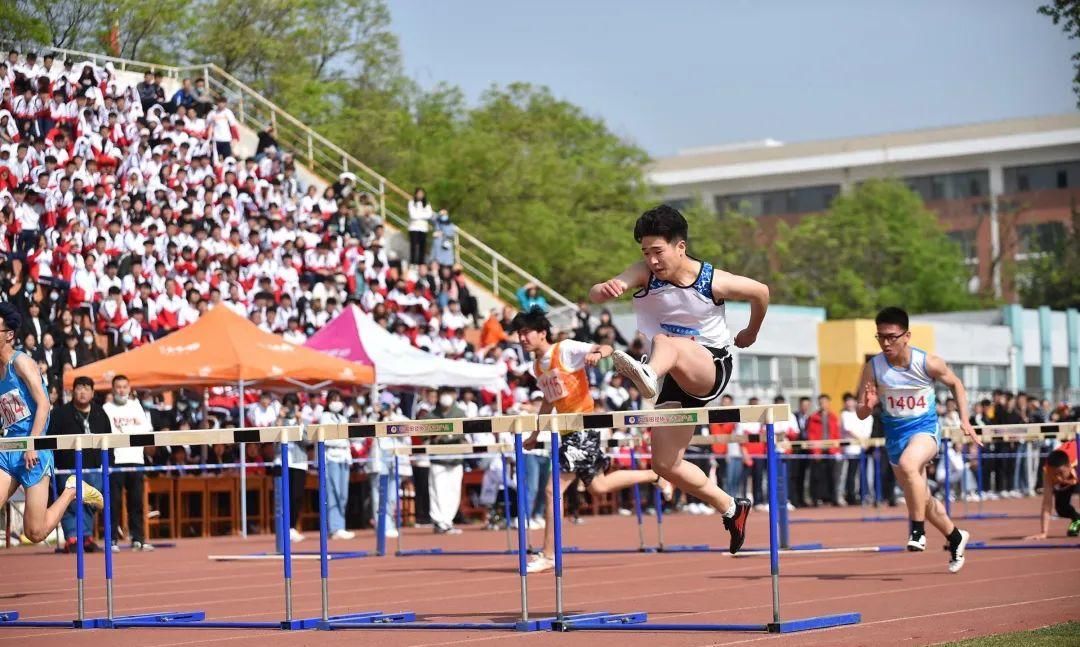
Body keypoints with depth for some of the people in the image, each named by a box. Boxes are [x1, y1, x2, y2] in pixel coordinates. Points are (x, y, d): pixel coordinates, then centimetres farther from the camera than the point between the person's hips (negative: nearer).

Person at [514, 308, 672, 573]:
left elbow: (608, 349, -19)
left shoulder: (566, 349, -11)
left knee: (553, 489, -13)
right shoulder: (537, 366, 13)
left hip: (584, 426, -9)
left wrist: (596, 353, -41)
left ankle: (547, 556, -5)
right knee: (597, 486, 17)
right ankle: (656, 475, 35)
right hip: (569, 430, 9)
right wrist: (534, 435, 26)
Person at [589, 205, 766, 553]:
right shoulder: (644, 273, -9)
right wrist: (604, 289, -52)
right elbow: (595, 295, -28)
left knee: (665, 341, -38)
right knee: (665, 465, 5)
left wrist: (751, 333, 22)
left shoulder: (714, 282, -13)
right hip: (673, 378, 5)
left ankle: (648, 375, -76)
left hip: (712, 368, -5)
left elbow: (761, 292, 8)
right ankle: (732, 508, 25)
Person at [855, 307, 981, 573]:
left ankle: (918, 531, -28)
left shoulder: (929, 363, -14)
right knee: (921, 497, 17)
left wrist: (965, 420, -1)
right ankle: (955, 537, 42)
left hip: (925, 429, -4)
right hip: (895, 435, 4)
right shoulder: (873, 368, -11)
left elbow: (955, 384, 6)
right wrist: (868, 405, -30)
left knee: (907, 464, -37)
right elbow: (861, 414, -7)